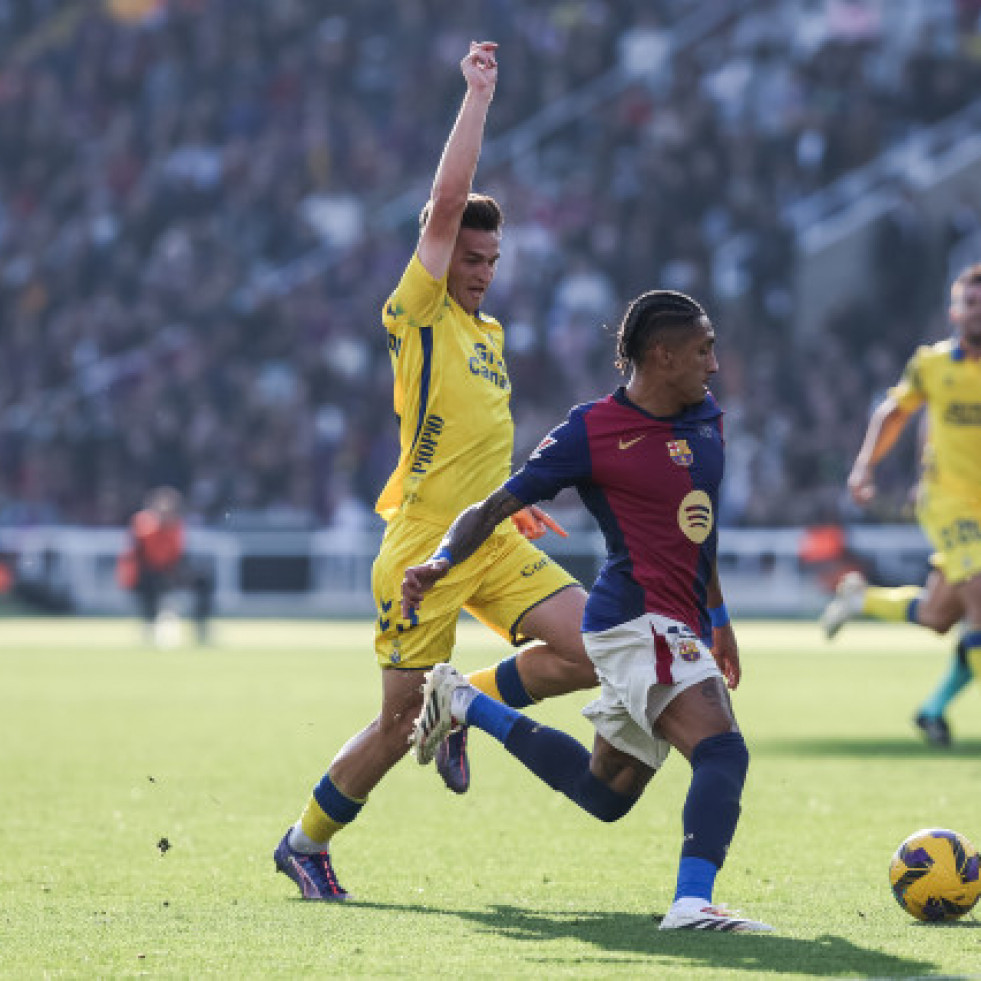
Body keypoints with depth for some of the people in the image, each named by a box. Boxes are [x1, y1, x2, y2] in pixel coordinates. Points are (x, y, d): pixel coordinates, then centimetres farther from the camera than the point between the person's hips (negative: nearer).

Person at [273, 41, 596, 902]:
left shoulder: (487, 331, 17)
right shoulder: (417, 316, -6)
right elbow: (447, 201, -17)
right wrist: (480, 94, -13)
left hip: (494, 546, 7)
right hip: (424, 549, -7)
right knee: (399, 723, -2)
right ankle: (305, 844, 18)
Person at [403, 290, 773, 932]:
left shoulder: (707, 418, 12)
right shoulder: (592, 432, -10)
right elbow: (495, 507, -6)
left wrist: (718, 619, 29)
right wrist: (441, 562, -23)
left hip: (680, 629, 9)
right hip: (638, 620, -9)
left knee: (606, 794, 20)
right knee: (724, 752, -28)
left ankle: (464, 704, 34)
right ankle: (692, 904, -38)